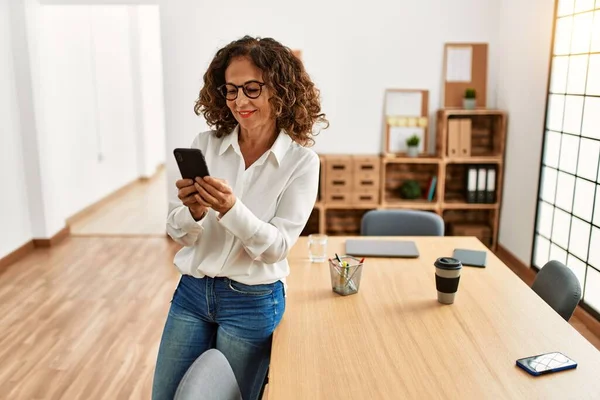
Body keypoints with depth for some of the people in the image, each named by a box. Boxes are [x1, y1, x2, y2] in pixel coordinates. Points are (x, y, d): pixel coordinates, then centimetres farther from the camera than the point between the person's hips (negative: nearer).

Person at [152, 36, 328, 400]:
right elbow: (177, 232, -2)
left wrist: (230, 208, -31)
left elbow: (277, 246, -15)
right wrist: (193, 211, -25)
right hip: (192, 291, 4)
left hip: (253, 303, -3)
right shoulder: (206, 144, -5)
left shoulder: (302, 160, -12)